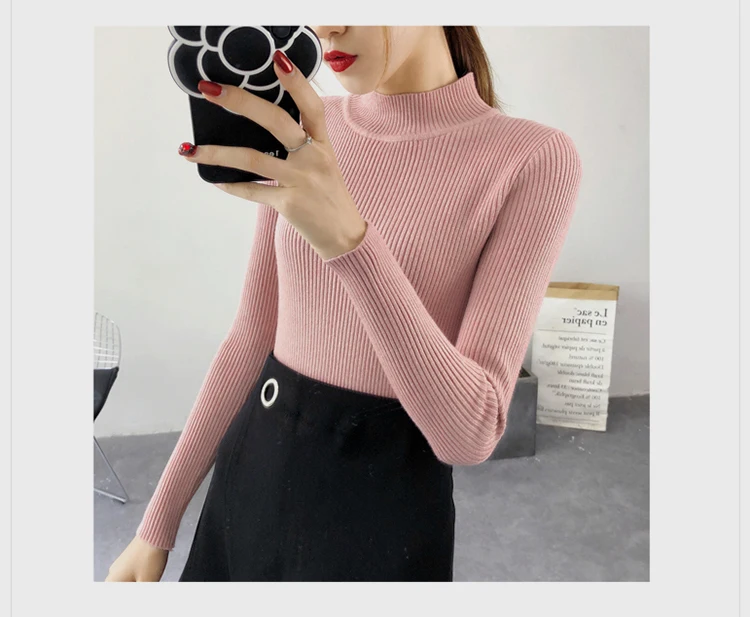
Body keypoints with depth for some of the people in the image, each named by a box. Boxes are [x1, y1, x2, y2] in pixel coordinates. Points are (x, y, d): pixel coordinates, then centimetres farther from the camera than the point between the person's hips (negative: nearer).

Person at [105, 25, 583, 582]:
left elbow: (471, 432, -20)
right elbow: (253, 337, 4)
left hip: (387, 496, -4)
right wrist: (157, 526, 6)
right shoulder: (299, 137, 0)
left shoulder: (534, 159, -14)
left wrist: (349, 239, -32)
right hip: (251, 471, 5)